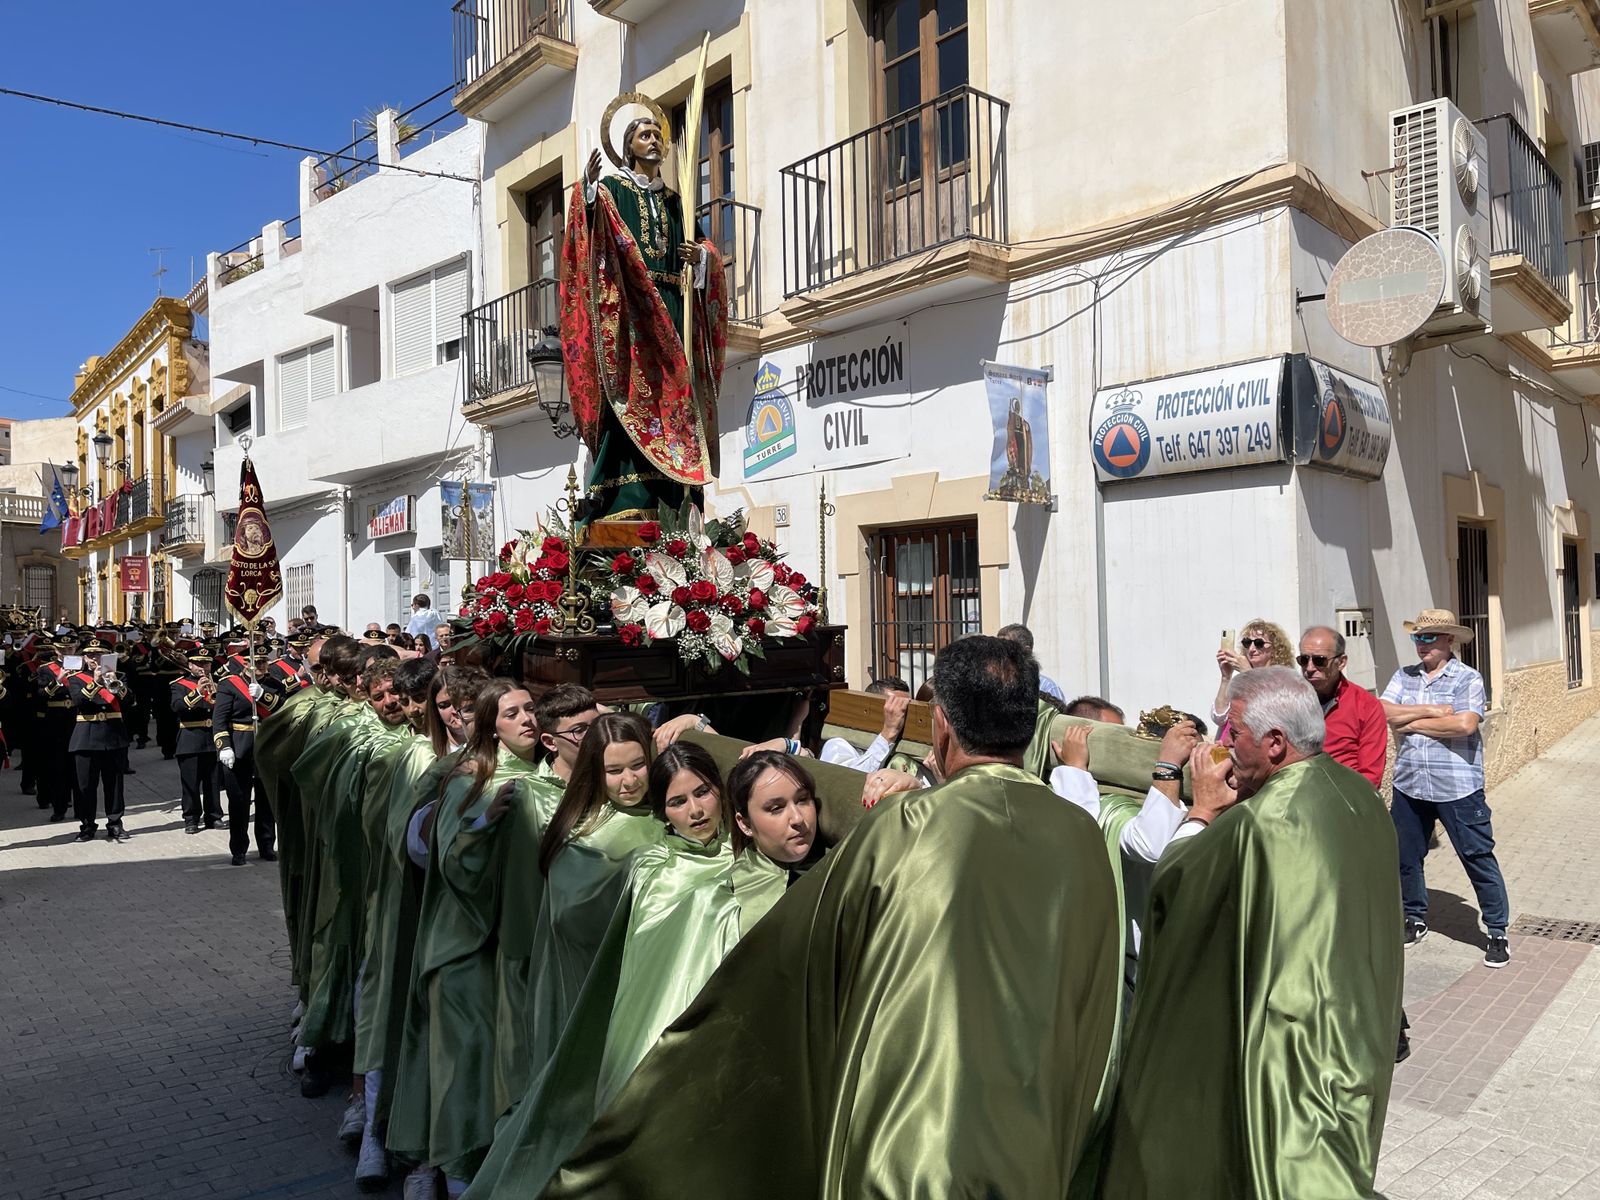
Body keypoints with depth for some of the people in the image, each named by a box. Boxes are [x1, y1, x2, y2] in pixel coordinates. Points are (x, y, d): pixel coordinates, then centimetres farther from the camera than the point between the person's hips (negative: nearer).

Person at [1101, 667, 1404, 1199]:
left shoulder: (1255, 826, -30)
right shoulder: (1361, 795, -4)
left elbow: (1169, 885, -17)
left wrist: (1203, 808, -7)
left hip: (1285, 1049, -7)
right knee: (1331, 1151, 24)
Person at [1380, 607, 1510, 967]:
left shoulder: (1468, 679, -7)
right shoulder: (1404, 677, 7)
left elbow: (1465, 724, -22)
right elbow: (1384, 712, -6)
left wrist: (1413, 723, -12)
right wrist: (1432, 711, -15)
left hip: (1457, 789, -5)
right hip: (1409, 787, 5)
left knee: (1479, 859, 3)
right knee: (1405, 857, 15)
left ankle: (1497, 933, 18)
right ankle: (1415, 920, 33)